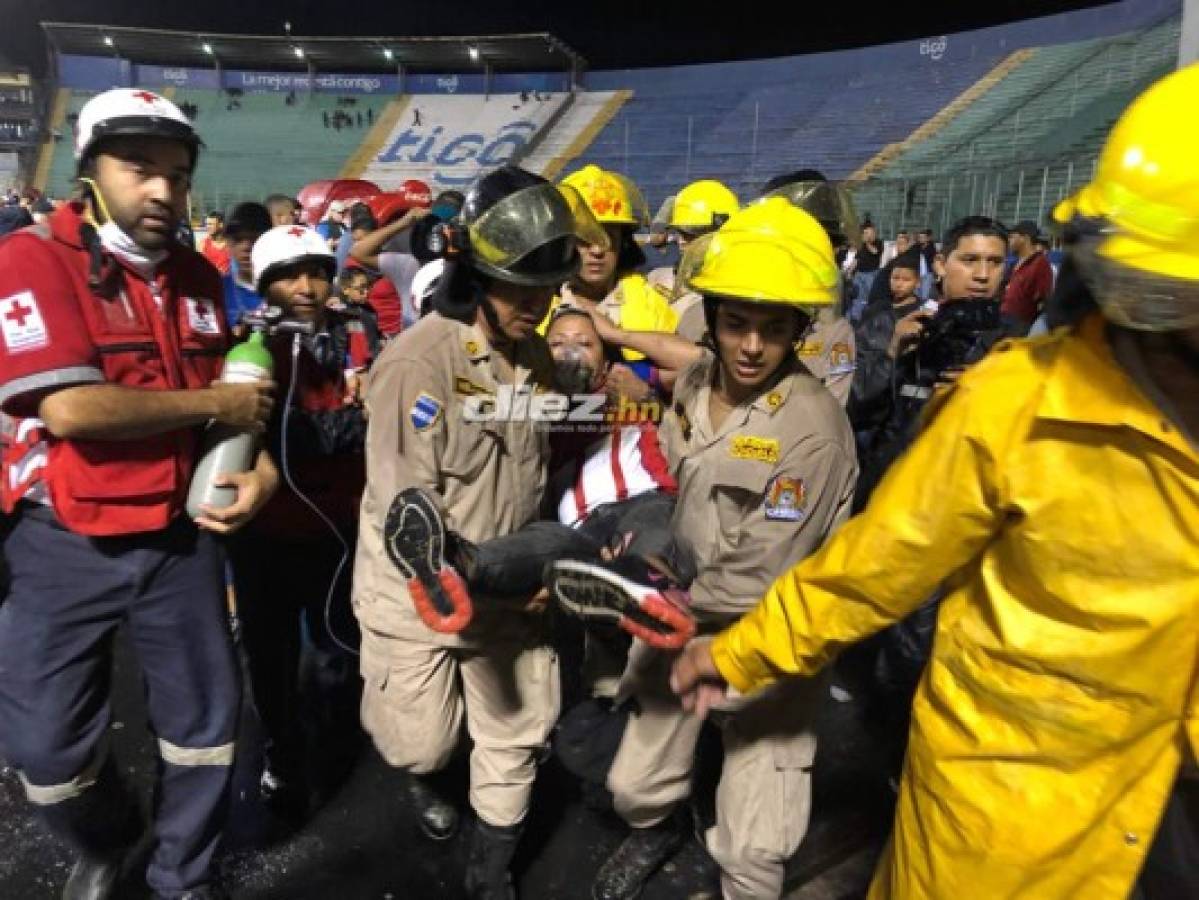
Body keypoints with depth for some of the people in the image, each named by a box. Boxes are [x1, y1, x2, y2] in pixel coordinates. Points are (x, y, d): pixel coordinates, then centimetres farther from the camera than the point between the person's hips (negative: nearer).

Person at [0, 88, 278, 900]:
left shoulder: (199, 276, 6)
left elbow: (238, 391, 13)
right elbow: (71, 409, -24)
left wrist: (262, 464, -6)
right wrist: (216, 403, -16)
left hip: (181, 537, 4)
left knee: (207, 720, 13)